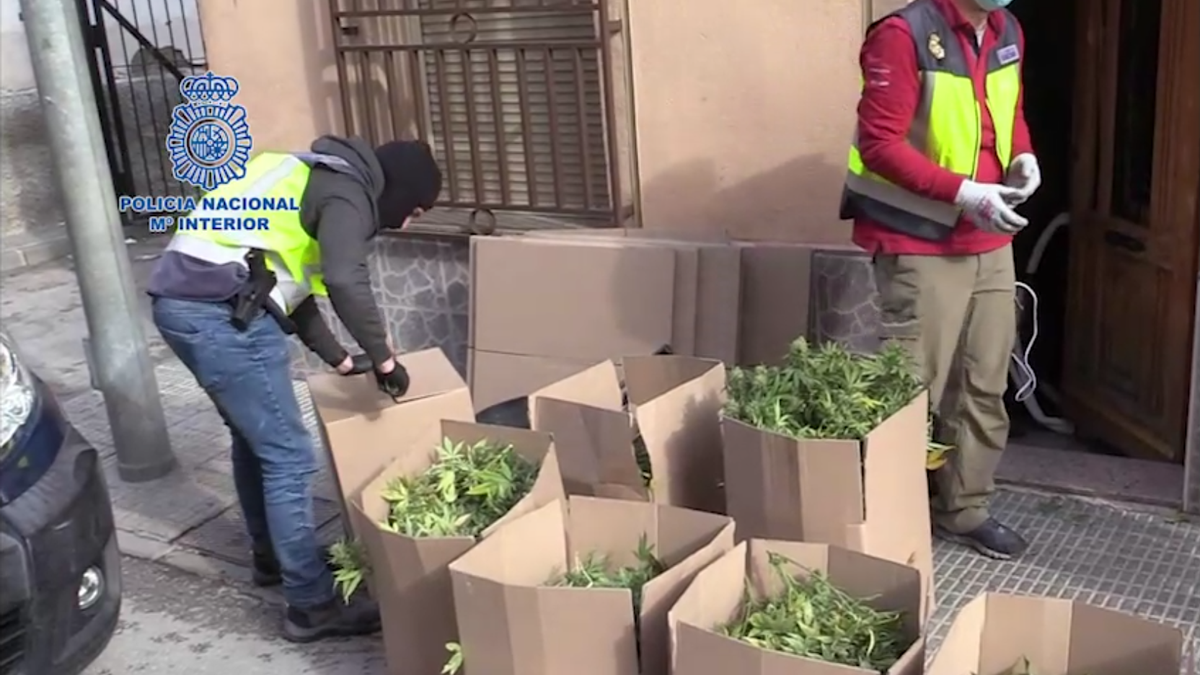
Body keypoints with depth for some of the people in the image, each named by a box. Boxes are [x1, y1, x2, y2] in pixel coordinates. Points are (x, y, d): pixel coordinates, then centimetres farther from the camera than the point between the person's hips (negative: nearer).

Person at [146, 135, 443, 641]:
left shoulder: (316, 179, 25)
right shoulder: (347, 192, -5)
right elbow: (346, 283, -23)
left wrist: (340, 359, 32)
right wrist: (384, 358, -10)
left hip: (181, 300, 10)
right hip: (220, 311, -10)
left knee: (254, 437, 25)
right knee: (288, 457, -3)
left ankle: (272, 557, 40)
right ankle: (312, 606, 5)